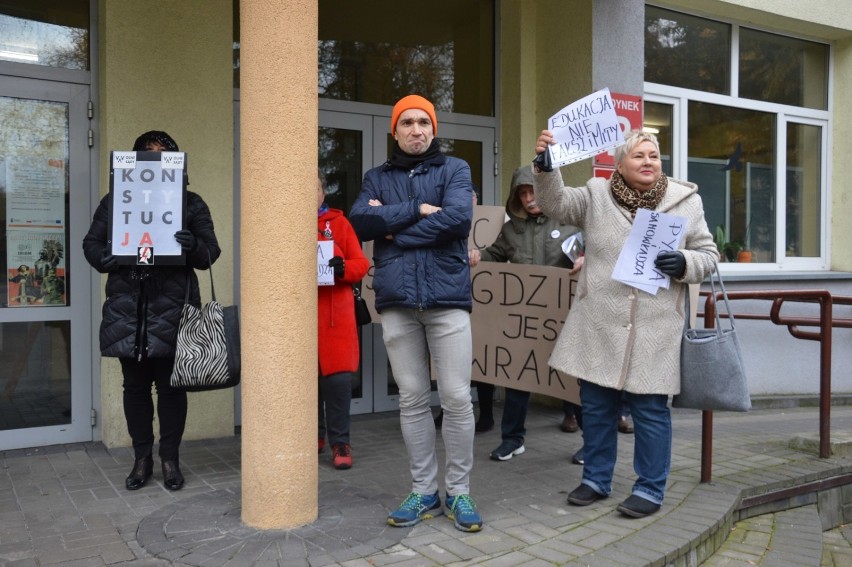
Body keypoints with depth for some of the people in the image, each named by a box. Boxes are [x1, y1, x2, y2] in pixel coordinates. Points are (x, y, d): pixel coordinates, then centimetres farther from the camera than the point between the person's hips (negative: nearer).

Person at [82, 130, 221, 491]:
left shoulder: (191, 203, 6)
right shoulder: (114, 200, 11)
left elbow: (211, 253, 2)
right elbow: (91, 244, 13)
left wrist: (193, 246, -21)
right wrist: (112, 260, -9)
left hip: (172, 311, -2)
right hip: (127, 309, 2)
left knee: (171, 385, 5)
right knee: (135, 386, 9)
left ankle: (170, 458, 18)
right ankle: (142, 458, 23)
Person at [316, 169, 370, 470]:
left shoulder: (338, 222, 7)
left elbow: (361, 264, 4)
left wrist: (343, 267, -17)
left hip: (335, 315, -1)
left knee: (338, 378, -4)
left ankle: (340, 443, 8)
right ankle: (315, 435, 26)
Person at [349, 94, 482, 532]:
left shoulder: (454, 169, 8)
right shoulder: (376, 178, 14)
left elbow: (458, 217, -11)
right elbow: (359, 222, -4)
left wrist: (394, 228, -6)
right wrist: (417, 210, -11)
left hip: (447, 297, -2)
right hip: (396, 301, 2)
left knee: (456, 398, 0)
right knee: (412, 399, 8)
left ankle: (459, 492, 15)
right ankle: (424, 491, 20)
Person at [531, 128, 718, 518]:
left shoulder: (686, 201, 4)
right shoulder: (596, 194, 6)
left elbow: (708, 254, 8)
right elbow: (554, 203, -2)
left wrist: (684, 263, -13)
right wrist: (545, 166, -18)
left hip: (654, 327, -1)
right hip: (599, 324, 2)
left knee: (650, 409, 4)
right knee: (595, 405, 11)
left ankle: (650, 489, 21)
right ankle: (596, 479, 29)